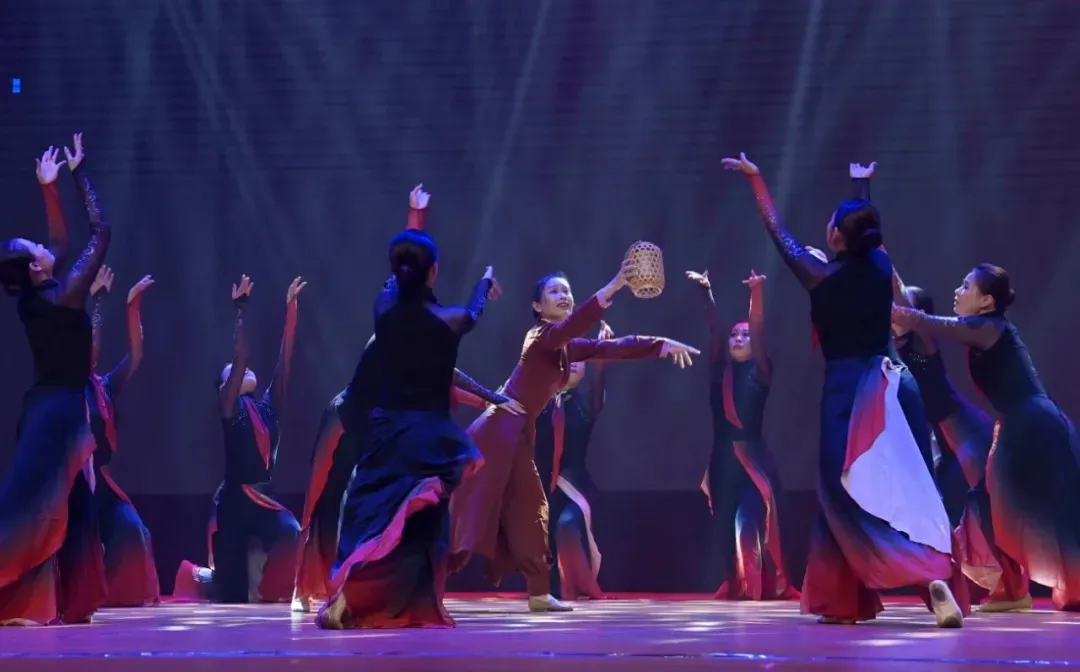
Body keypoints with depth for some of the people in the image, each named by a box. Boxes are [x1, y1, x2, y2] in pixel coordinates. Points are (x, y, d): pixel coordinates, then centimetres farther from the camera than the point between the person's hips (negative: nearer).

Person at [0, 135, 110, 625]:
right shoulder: (64, 295, -14)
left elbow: (61, 241, 19)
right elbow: (101, 233, -9)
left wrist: (49, 187, 18)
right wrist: (79, 176, -3)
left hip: (46, 406, 8)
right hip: (60, 408, -8)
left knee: (64, 505, 9)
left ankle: (57, 602, 8)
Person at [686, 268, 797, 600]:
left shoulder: (759, 373, 3)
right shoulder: (721, 371, 11)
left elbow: (758, 329, -9)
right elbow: (714, 328, 3)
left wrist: (757, 292, -22)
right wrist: (705, 291, -8)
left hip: (753, 457, -4)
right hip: (723, 457, 4)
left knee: (751, 520, -11)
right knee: (724, 523, 3)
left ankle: (762, 584, -2)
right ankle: (732, 585, 12)